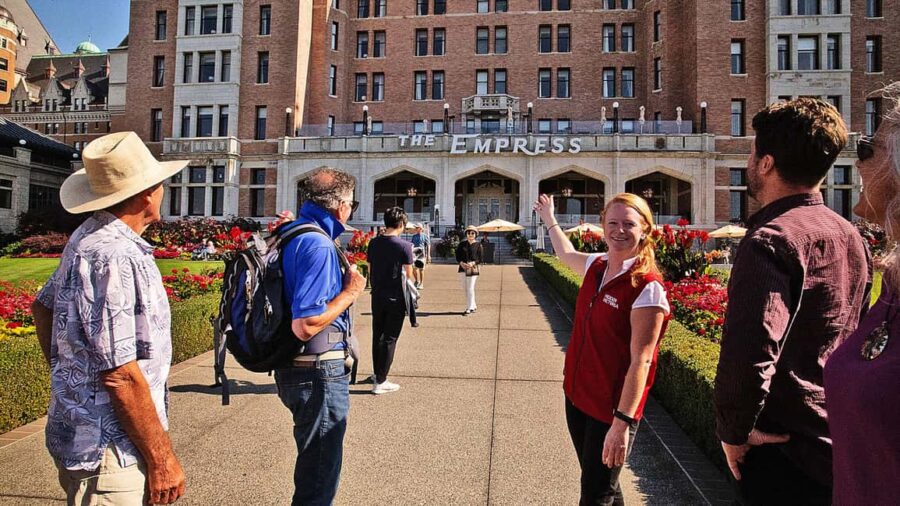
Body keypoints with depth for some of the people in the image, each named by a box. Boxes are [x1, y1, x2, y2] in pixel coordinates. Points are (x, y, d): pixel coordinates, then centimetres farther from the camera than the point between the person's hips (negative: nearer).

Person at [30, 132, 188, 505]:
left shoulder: (87, 238, 6)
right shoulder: (113, 257, -25)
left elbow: (43, 308, 18)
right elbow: (120, 374, -26)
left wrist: (70, 383, 22)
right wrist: (161, 458, -17)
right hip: (108, 452, -9)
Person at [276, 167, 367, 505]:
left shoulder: (290, 233, 7)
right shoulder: (319, 246, -23)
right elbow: (304, 327, -29)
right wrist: (349, 293, -18)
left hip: (293, 369, 10)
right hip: (319, 374, -10)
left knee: (313, 462, 28)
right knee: (320, 473, 9)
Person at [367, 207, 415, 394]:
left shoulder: (374, 243, 0)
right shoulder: (404, 246, -14)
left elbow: (370, 269, 7)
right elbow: (408, 274, -9)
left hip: (377, 296, 5)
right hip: (395, 298, -5)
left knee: (377, 335, 18)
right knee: (389, 339, 3)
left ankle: (377, 373, 32)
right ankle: (380, 382, 6)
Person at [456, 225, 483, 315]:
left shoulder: (478, 245, 0)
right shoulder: (462, 244, 9)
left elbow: (481, 258, -2)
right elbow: (457, 255, 8)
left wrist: (472, 263, -18)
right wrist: (461, 263, -11)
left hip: (473, 269, -4)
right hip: (463, 268, 5)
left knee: (470, 288, -8)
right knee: (465, 288, 10)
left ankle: (469, 308, -2)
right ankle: (473, 306, 25)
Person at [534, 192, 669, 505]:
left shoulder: (647, 286, -20)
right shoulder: (596, 265, 1)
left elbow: (641, 360, -23)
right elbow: (566, 254, 25)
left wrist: (622, 423, -25)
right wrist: (549, 219, 38)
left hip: (612, 408, -7)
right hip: (577, 395, 7)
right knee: (593, 479, 22)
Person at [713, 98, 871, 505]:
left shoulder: (771, 240, -22)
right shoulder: (851, 238, 7)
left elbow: (749, 353, -30)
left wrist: (733, 431, -15)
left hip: (783, 446, -9)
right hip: (839, 445, 9)